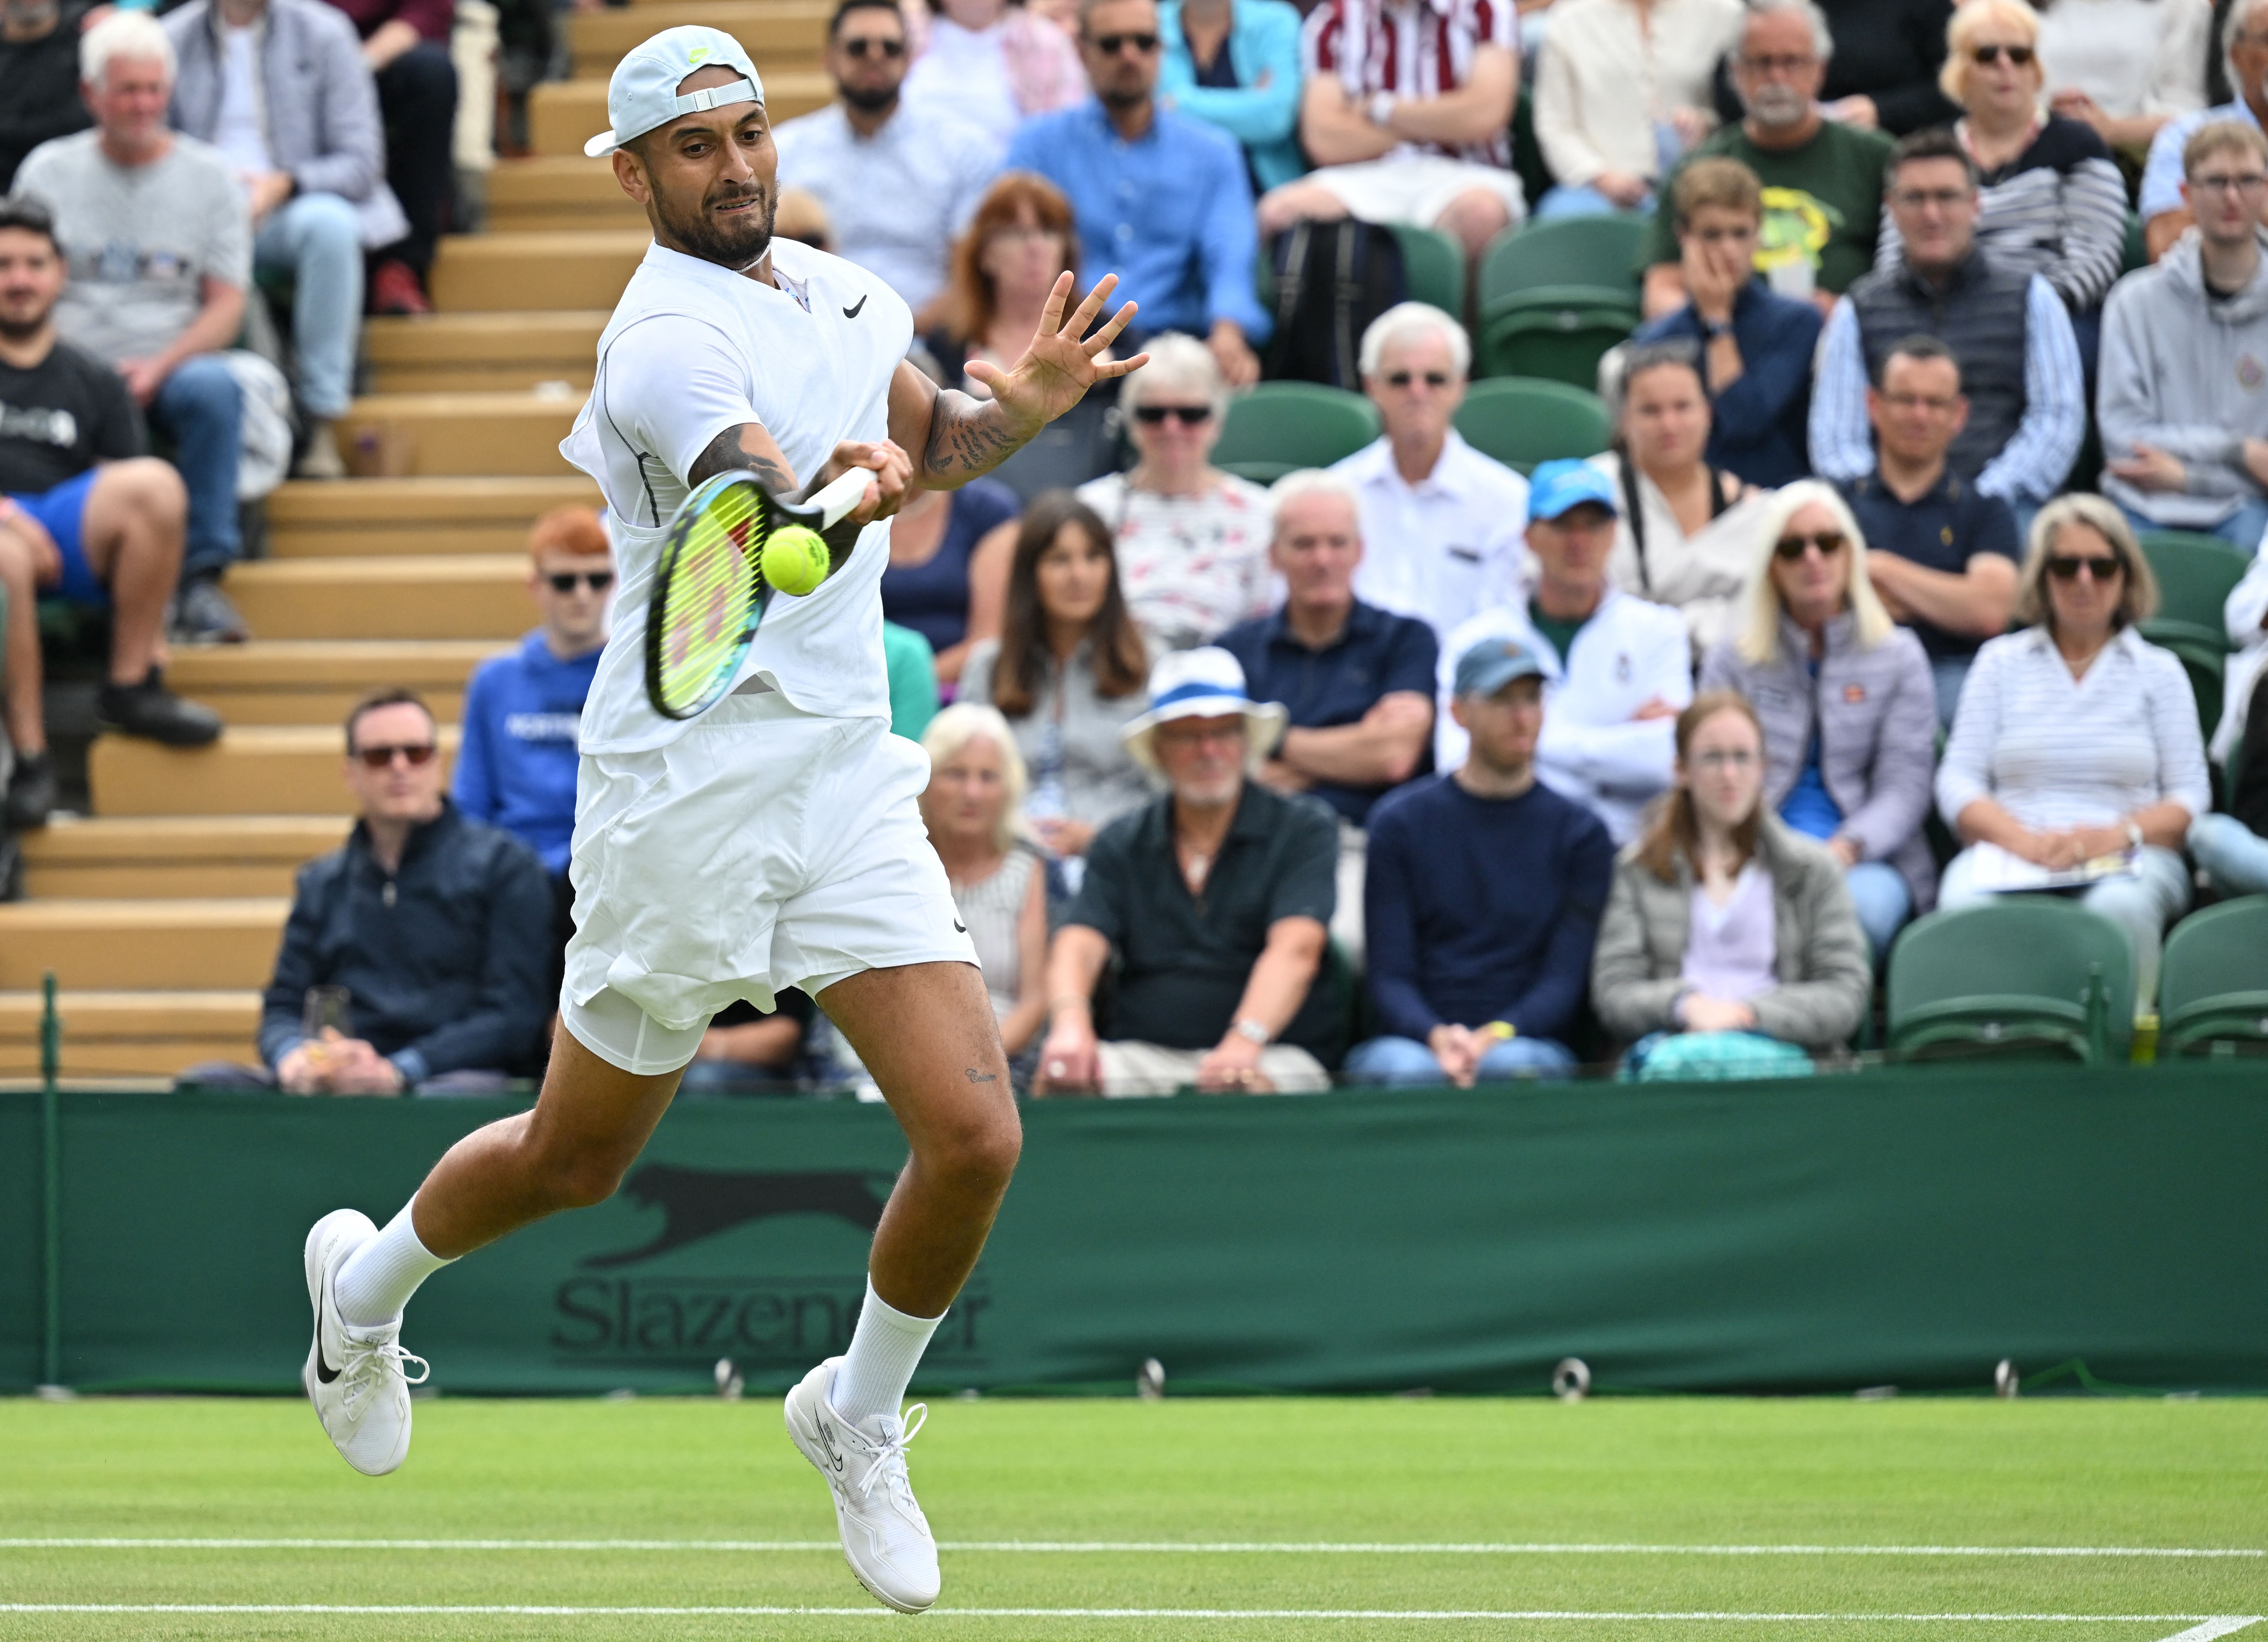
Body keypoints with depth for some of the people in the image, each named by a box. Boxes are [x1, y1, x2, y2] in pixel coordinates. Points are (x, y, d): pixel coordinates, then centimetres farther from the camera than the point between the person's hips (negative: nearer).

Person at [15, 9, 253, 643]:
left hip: (172, 365, 0)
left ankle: (202, 576, -29)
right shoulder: (48, 171, 11)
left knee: (213, 388, -36)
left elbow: (226, 306, 3)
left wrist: (158, 368, -15)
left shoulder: (208, 175, 9)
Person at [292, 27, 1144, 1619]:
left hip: (850, 777, 6)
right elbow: (772, 509, -33)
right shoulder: (667, 339, -17)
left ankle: (859, 1415, 16)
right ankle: (368, 1280, 42)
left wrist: (1020, 408, -1)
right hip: (692, 795, -6)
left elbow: (924, 440, 22)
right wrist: (849, 492, -57)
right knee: (574, 1161, 10)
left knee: (975, 1136, -10)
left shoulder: (840, 290, 8)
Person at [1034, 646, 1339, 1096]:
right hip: (1141, 1056, 2)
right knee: (1059, 1078, -30)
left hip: (1273, 1056, -2)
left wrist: (1244, 1043, -30)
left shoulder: (1304, 830, 4)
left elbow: (1295, 951, -11)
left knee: (1248, 1091, -38)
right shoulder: (1122, 846, 14)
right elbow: (1077, 946, -1)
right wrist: (1070, 1026, -25)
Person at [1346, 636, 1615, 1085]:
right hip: (1411, 1038, 0)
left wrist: (1494, 1037, -18)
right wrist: (1438, 1037, -19)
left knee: (1511, 1065, -37)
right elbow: (1390, 976, 4)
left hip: (1527, 1043, 0)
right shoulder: (1400, 823, 11)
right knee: (1406, 1068, -37)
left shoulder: (1580, 833, 12)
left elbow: (1565, 980, 3)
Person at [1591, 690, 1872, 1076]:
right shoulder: (1639, 870, 20)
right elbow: (1612, 993, 9)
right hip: (1669, 1042, 1)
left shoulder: (1813, 869, 18)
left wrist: (1749, 1012, -9)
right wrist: (1685, 1006, -13)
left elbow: (1847, 994, 8)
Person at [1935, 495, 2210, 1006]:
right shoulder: (2001, 662, 18)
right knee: (1965, 902, -37)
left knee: (2120, 906, -39)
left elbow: (2190, 798, 9)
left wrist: (2118, 835, -13)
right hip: (2008, 855, 0)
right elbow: (1957, 781, 9)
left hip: (2125, 862, 0)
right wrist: (2023, 840, -12)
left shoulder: (2159, 671, 17)